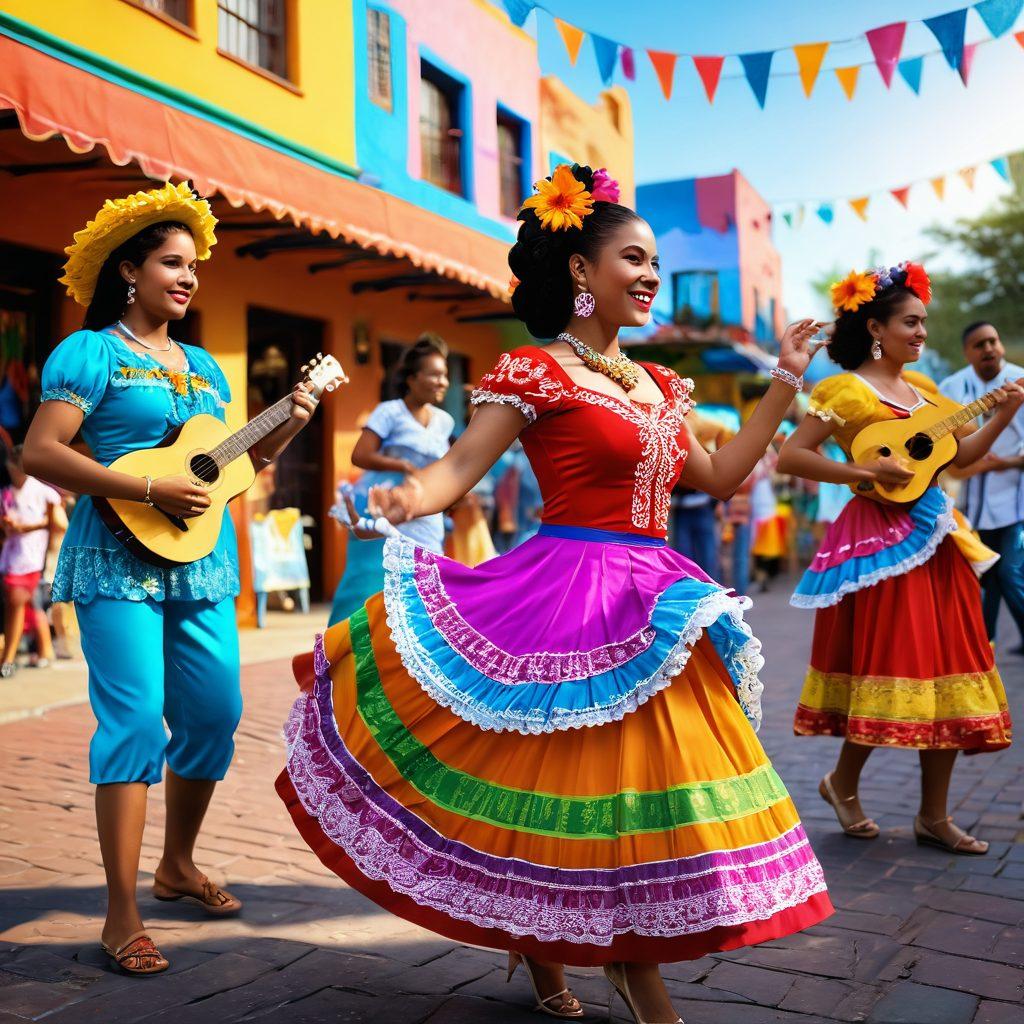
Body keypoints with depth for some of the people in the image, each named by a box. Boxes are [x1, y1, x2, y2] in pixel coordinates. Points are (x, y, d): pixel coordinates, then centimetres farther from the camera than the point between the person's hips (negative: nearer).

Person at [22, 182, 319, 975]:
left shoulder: (204, 367, 17)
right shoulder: (90, 353, -4)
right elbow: (40, 453, -15)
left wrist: (286, 431, 4)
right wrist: (151, 491, -20)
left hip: (202, 563, 7)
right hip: (119, 562, -7)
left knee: (216, 715, 8)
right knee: (135, 720, -12)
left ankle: (177, 865, 29)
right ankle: (122, 915, -4)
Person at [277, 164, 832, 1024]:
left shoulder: (660, 387, 15)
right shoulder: (536, 372, -7)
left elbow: (719, 478, 22)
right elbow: (460, 466, -13)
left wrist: (786, 385, 21)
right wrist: (408, 498, -36)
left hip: (656, 612, 7)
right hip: (570, 600, -7)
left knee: (643, 783, 10)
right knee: (564, 777, -3)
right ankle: (539, 944, 17)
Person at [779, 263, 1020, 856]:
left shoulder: (920, 386, 15)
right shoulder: (848, 390, -8)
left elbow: (962, 455, 16)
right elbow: (790, 457, -15)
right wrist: (864, 471, -20)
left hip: (935, 539, 8)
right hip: (883, 539, -7)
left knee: (948, 672, 6)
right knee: (894, 664, -4)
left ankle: (934, 815, 14)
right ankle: (844, 781, 20)